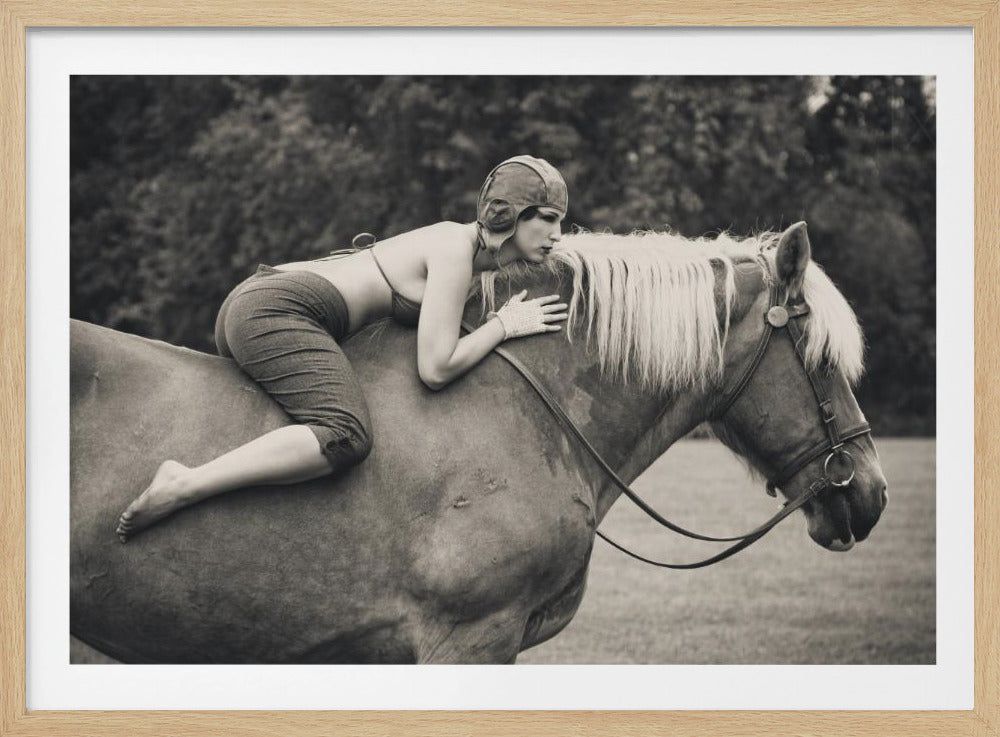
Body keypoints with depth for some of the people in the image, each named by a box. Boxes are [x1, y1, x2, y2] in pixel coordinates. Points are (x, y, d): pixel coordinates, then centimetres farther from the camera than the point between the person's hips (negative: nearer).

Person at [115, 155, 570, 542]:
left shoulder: (462, 241, 17)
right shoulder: (456, 252, -12)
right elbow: (435, 368, -18)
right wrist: (503, 325, -7)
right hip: (278, 315, -11)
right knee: (345, 436, -29)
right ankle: (182, 487, -33)